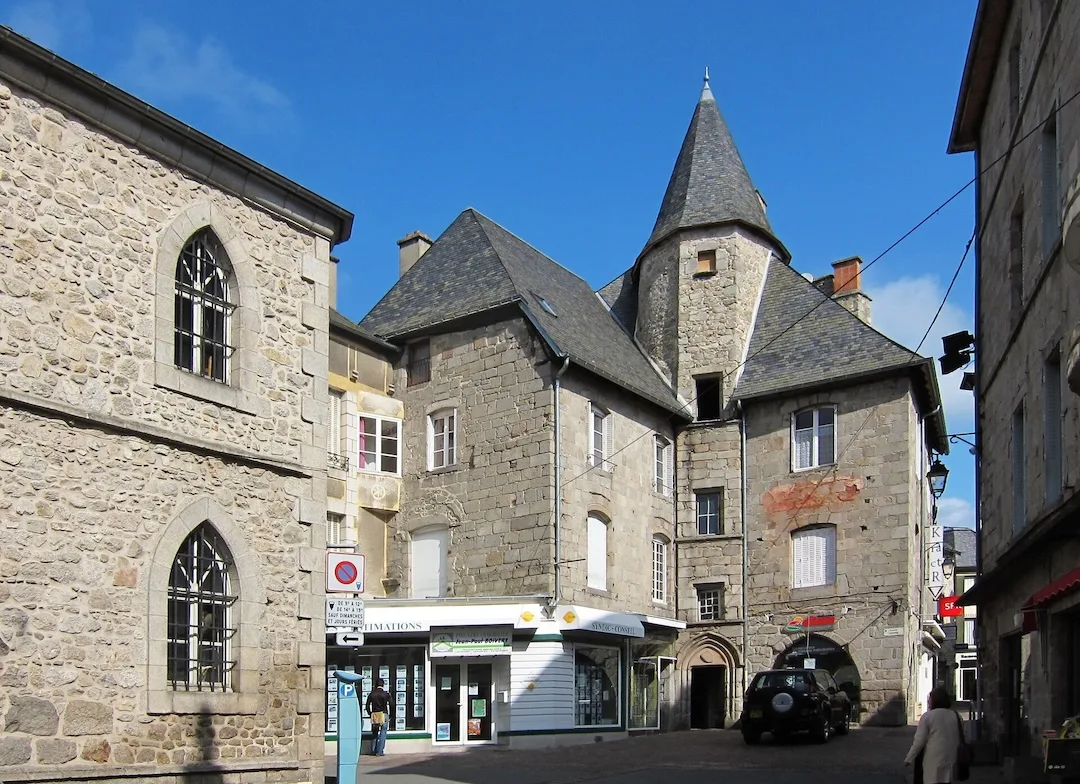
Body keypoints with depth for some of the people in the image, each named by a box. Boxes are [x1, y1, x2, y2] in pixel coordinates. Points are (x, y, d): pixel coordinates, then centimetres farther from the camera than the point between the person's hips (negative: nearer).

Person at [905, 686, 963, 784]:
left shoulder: (928, 716, -10)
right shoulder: (956, 716, 6)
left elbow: (919, 741, -10)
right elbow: (959, 739, 14)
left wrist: (909, 759, -1)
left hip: (932, 761, -5)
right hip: (949, 760, 5)